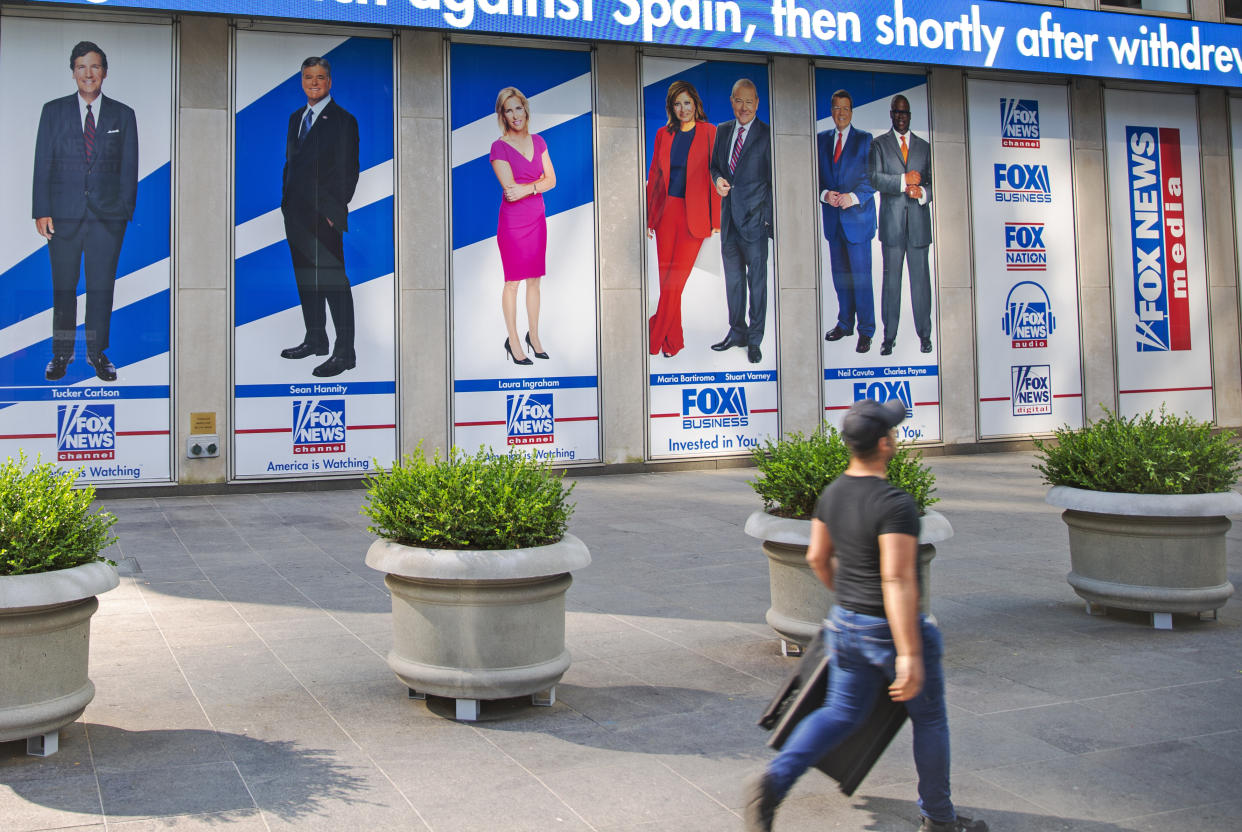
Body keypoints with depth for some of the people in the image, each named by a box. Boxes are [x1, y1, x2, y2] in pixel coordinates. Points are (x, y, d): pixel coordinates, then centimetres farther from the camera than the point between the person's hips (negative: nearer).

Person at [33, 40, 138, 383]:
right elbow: (43, 163, 5)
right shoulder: (53, 111, 7)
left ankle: (97, 353, 14)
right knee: (63, 287, 5)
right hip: (64, 213, 0)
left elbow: (129, 168, 7)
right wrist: (41, 211, -3)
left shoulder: (123, 115, 8)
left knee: (102, 286, 2)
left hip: (107, 214, 0)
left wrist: (125, 211, -2)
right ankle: (61, 353, 17)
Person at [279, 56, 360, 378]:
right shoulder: (296, 118, 17)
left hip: (324, 217, -8)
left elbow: (348, 171, -10)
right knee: (305, 279, 14)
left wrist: (334, 212, -14)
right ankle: (315, 340, 25)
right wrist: (286, 203, 13)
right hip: (295, 214, 8)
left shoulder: (342, 120, -6)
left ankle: (345, 352, -5)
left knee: (333, 280, -8)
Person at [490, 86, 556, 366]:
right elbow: (511, 188, -16)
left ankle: (534, 336, 23)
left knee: (534, 280, 11)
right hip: (513, 221, -5)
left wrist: (527, 188, -12)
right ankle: (513, 342, 11)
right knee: (513, 282, 2)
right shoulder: (499, 147, -8)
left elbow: (552, 180, 3)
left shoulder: (538, 141, 7)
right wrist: (540, 182, -10)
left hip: (537, 218, 5)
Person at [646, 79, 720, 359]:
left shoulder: (709, 133, -1)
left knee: (674, 280, -5)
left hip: (694, 215, -4)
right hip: (665, 212, 4)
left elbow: (715, 176, -3)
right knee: (666, 281, 4)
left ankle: (655, 338, 3)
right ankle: (674, 342, 16)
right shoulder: (664, 134, 10)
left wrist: (716, 220, -6)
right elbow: (654, 177, 13)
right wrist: (649, 217, 10)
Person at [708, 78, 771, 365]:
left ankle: (754, 340, 11)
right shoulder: (723, 131, 9)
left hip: (755, 220, -5)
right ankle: (736, 332, 26)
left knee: (757, 281, 2)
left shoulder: (767, 135, -7)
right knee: (733, 279, 13)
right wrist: (718, 179, -3)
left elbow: (774, 180, -6)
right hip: (729, 218, 5)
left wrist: (768, 218, -10)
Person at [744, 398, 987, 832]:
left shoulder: (833, 492, 0)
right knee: (929, 719, 14)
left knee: (841, 713, 17)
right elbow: (897, 581, -29)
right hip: (891, 629, -7)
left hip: (845, 621, 7)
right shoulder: (895, 504, -25)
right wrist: (909, 655, -28)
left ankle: (775, 780, -3)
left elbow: (817, 557, 11)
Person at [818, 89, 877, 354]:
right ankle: (845, 323, 24)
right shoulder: (821, 139, 11)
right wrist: (824, 194, -10)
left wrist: (853, 197, -18)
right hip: (833, 218, 4)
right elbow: (816, 175, 10)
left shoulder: (865, 139, 0)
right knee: (840, 275, 11)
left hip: (857, 216, -4)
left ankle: (866, 331, 3)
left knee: (861, 277, -4)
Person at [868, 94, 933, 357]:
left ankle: (924, 335, 7)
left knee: (921, 278, 1)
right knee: (891, 278, -1)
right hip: (892, 222, -2)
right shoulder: (879, 144, 10)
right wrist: (904, 181, -13)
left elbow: (933, 181, 14)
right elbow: (874, 178, -4)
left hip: (919, 220, 2)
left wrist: (923, 192, -7)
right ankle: (889, 337, 3)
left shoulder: (924, 147, 17)